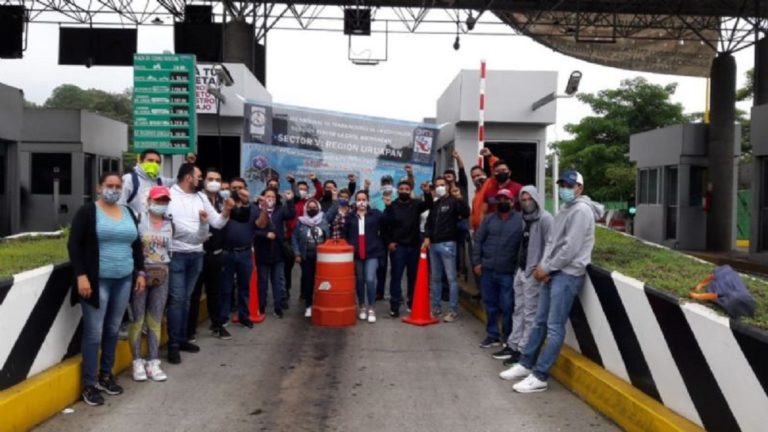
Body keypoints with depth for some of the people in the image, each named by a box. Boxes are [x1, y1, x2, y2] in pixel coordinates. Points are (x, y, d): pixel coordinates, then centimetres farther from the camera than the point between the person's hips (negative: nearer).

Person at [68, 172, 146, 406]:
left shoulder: (128, 213, 12)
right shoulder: (88, 211, -4)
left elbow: (137, 245, 17)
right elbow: (74, 244, -9)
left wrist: (140, 272, 10)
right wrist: (81, 275, -16)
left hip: (123, 281, 5)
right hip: (97, 281, -5)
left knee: (113, 330, 12)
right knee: (94, 332, -2)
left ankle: (106, 375, 27)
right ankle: (89, 384, 9)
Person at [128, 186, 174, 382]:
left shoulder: (169, 224, 10)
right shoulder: (139, 219, -6)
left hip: (161, 274, 4)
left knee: (155, 320, 7)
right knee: (138, 319, 1)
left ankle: (153, 362, 12)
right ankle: (137, 362, 12)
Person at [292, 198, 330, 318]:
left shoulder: (324, 221, 2)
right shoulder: (301, 222, 0)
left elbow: (329, 237, 5)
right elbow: (295, 239, 0)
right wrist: (297, 254, -3)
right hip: (306, 257, -1)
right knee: (308, 280, 1)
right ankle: (308, 306, 8)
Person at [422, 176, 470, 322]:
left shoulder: (453, 201, -2)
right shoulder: (434, 204, 18)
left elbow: (466, 213, -18)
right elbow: (429, 222, 21)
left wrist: (459, 199, -27)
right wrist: (427, 237, 7)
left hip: (447, 244, -7)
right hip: (433, 244, 7)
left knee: (451, 278, -5)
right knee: (435, 278, 12)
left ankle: (454, 310, -1)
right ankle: (436, 308, 21)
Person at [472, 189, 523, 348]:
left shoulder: (520, 220, -3)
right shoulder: (488, 219, 8)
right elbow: (478, 240, 8)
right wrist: (477, 262, 0)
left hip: (508, 272, -3)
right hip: (487, 270, 4)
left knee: (507, 306, 3)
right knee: (490, 304, 12)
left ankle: (509, 338, 18)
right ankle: (492, 335, 24)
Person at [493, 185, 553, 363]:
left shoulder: (545, 218, -12)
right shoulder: (525, 219, 14)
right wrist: (519, 266, 13)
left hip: (534, 273, -8)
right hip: (521, 271, 9)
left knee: (530, 313, -1)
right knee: (519, 310, 14)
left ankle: (524, 350, 4)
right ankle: (513, 345, 22)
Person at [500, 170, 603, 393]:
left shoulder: (581, 210, -12)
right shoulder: (565, 210, 19)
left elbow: (571, 247, -18)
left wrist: (546, 268, -11)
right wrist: (543, 266, 0)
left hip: (567, 275, -9)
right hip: (553, 272, 9)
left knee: (555, 328, -6)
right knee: (540, 321, 14)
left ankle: (539, 377, -2)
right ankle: (526, 364, 24)